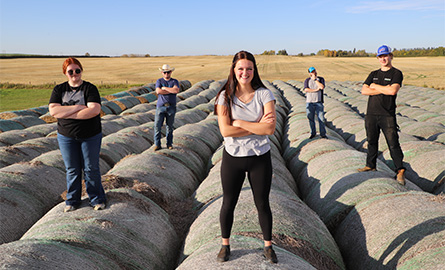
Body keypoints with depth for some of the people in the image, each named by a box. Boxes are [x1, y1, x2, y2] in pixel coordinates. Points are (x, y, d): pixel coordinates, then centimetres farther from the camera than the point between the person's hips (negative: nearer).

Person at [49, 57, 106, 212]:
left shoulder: (90, 88, -7)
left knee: (91, 168, 6)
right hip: (66, 136, 2)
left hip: (90, 136, -2)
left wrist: (66, 114, -18)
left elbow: (94, 110, -22)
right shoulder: (59, 89, 1)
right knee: (72, 169, 10)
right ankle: (72, 200, 26)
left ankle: (97, 199, 21)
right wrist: (78, 107, -21)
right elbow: (53, 111, -13)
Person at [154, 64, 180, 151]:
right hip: (160, 106, 0)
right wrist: (171, 91, -8)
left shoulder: (175, 81, 8)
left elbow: (176, 90, -13)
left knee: (170, 126, 5)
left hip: (171, 107, 0)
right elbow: (158, 91, -10)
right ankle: (157, 144, 2)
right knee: (157, 126, -5)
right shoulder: (159, 81, 8)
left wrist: (164, 88, -7)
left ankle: (169, 144, 15)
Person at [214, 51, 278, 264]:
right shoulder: (225, 96, -6)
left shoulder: (264, 94, -7)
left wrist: (240, 123, -18)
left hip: (260, 158, 0)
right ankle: (225, 245, 35)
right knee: (228, 204, 13)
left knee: (262, 204, 13)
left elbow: (270, 129, -17)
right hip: (232, 158, 1)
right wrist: (257, 125, -17)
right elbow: (225, 131, -17)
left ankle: (268, 246, 33)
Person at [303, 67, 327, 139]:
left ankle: (323, 134, 10)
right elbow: (305, 90, -13)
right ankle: (313, 133, 22)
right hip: (309, 102, 0)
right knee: (311, 119, 7)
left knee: (321, 119, -1)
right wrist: (316, 90, -16)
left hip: (318, 102, 0)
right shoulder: (307, 80, 3)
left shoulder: (321, 79, 4)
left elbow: (322, 87, -16)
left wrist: (315, 79, -11)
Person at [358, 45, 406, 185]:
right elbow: (364, 90, 0)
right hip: (371, 114, 5)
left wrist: (375, 86, -6)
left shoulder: (397, 73, 0)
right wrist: (383, 90, -10)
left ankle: (400, 170, 6)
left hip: (387, 115, -4)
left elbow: (393, 90, -18)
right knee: (371, 141, 12)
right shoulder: (373, 74, 15)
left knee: (393, 143, -4)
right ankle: (371, 165, 24)